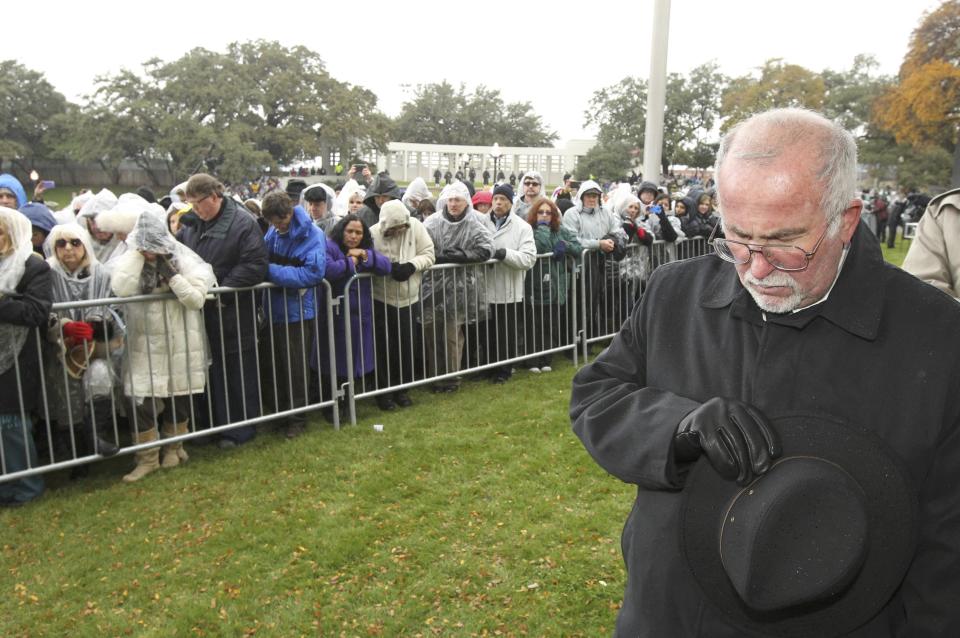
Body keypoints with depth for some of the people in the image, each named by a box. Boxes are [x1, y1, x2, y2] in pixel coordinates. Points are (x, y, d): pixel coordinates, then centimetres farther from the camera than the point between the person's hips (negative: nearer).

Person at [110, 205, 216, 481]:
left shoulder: (183, 259, -7)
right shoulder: (130, 258, -3)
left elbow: (197, 298, -14)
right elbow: (121, 289, -23)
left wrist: (172, 274, -22)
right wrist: (139, 253, -20)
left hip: (181, 343, 0)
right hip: (145, 344, 0)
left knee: (180, 396, 12)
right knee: (140, 399, -4)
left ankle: (173, 446, 33)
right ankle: (148, 457, 13)